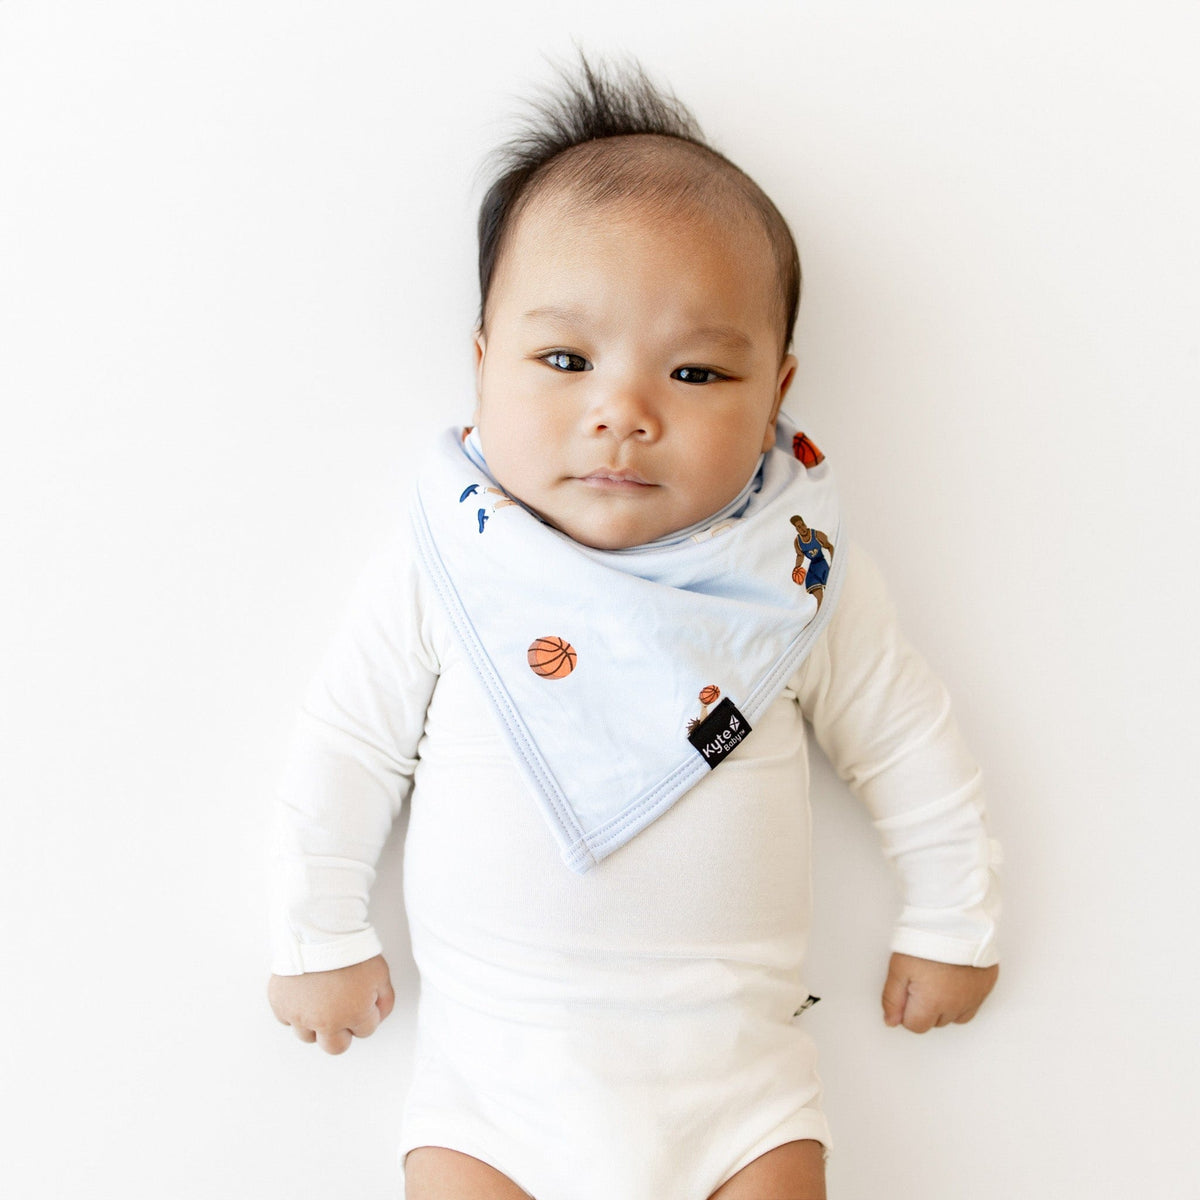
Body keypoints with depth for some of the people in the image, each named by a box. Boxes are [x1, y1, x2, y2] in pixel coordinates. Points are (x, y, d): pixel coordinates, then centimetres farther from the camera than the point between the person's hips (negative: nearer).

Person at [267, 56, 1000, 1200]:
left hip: (732, 1069, 1)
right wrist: (321, 941, 7)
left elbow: (907, 745, 6)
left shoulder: (803, 573, -7)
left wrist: (950, 924, 12)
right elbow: (346, 753, 1)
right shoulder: (441, 568, -9)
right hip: (492, 1066, 0)